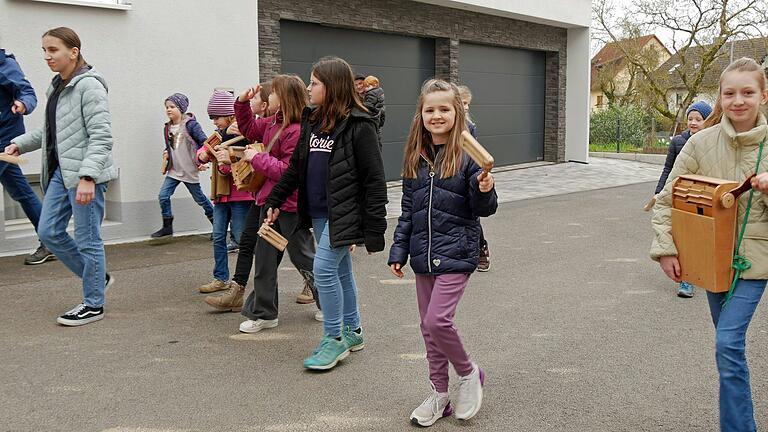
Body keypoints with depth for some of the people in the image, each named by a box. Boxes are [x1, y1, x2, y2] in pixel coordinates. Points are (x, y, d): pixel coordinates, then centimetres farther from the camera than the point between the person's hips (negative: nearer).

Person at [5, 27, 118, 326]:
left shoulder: (89, 85, -13)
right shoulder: (57, 86, 15)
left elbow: (101, 136, -19)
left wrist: (87, 177, -27)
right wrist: (19, 144, 11)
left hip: (85, 174, -9)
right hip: (60, 171, 9)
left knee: (87, 240, 0)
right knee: (48, 232, 10)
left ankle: (93, 305, 13)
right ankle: (98, 278, 26)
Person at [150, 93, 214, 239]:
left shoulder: (190, 124, -11)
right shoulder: (167, 127, 8)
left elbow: (204, 142, -11)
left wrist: (203, 160, -15)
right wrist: (166, 153, 0)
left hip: (189, 170, -6)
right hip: (174, 170, 6)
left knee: (199, 198, 6)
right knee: (163, 195, -7)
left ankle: (216, 223, 24)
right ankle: (167, 227, 5)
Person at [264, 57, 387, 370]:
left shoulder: (358, 125, -13)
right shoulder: (312, 121, 10)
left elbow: (374, 178, -14)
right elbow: (296, 166, 17)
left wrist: (374, 228, -16)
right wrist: (275, 201, 12)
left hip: (343, 214, -8)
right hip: (318, 213, 8)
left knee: (324, 268, -10)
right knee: (340, 271, 15)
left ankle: (335, 339, 5)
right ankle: (352, 332, 28)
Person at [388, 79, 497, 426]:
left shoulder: (467, 156, -9)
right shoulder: (415, 158, 7)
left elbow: (483, 209, -7)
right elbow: (407, 211, 11)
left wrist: (484, 191, -28)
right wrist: (398, 251, 8)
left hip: (455, 253, -6)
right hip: (423, 255, 6)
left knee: (438, 320, -15)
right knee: (428, 326, 12)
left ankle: (468, 373, 14)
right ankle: (439, 394, 28)